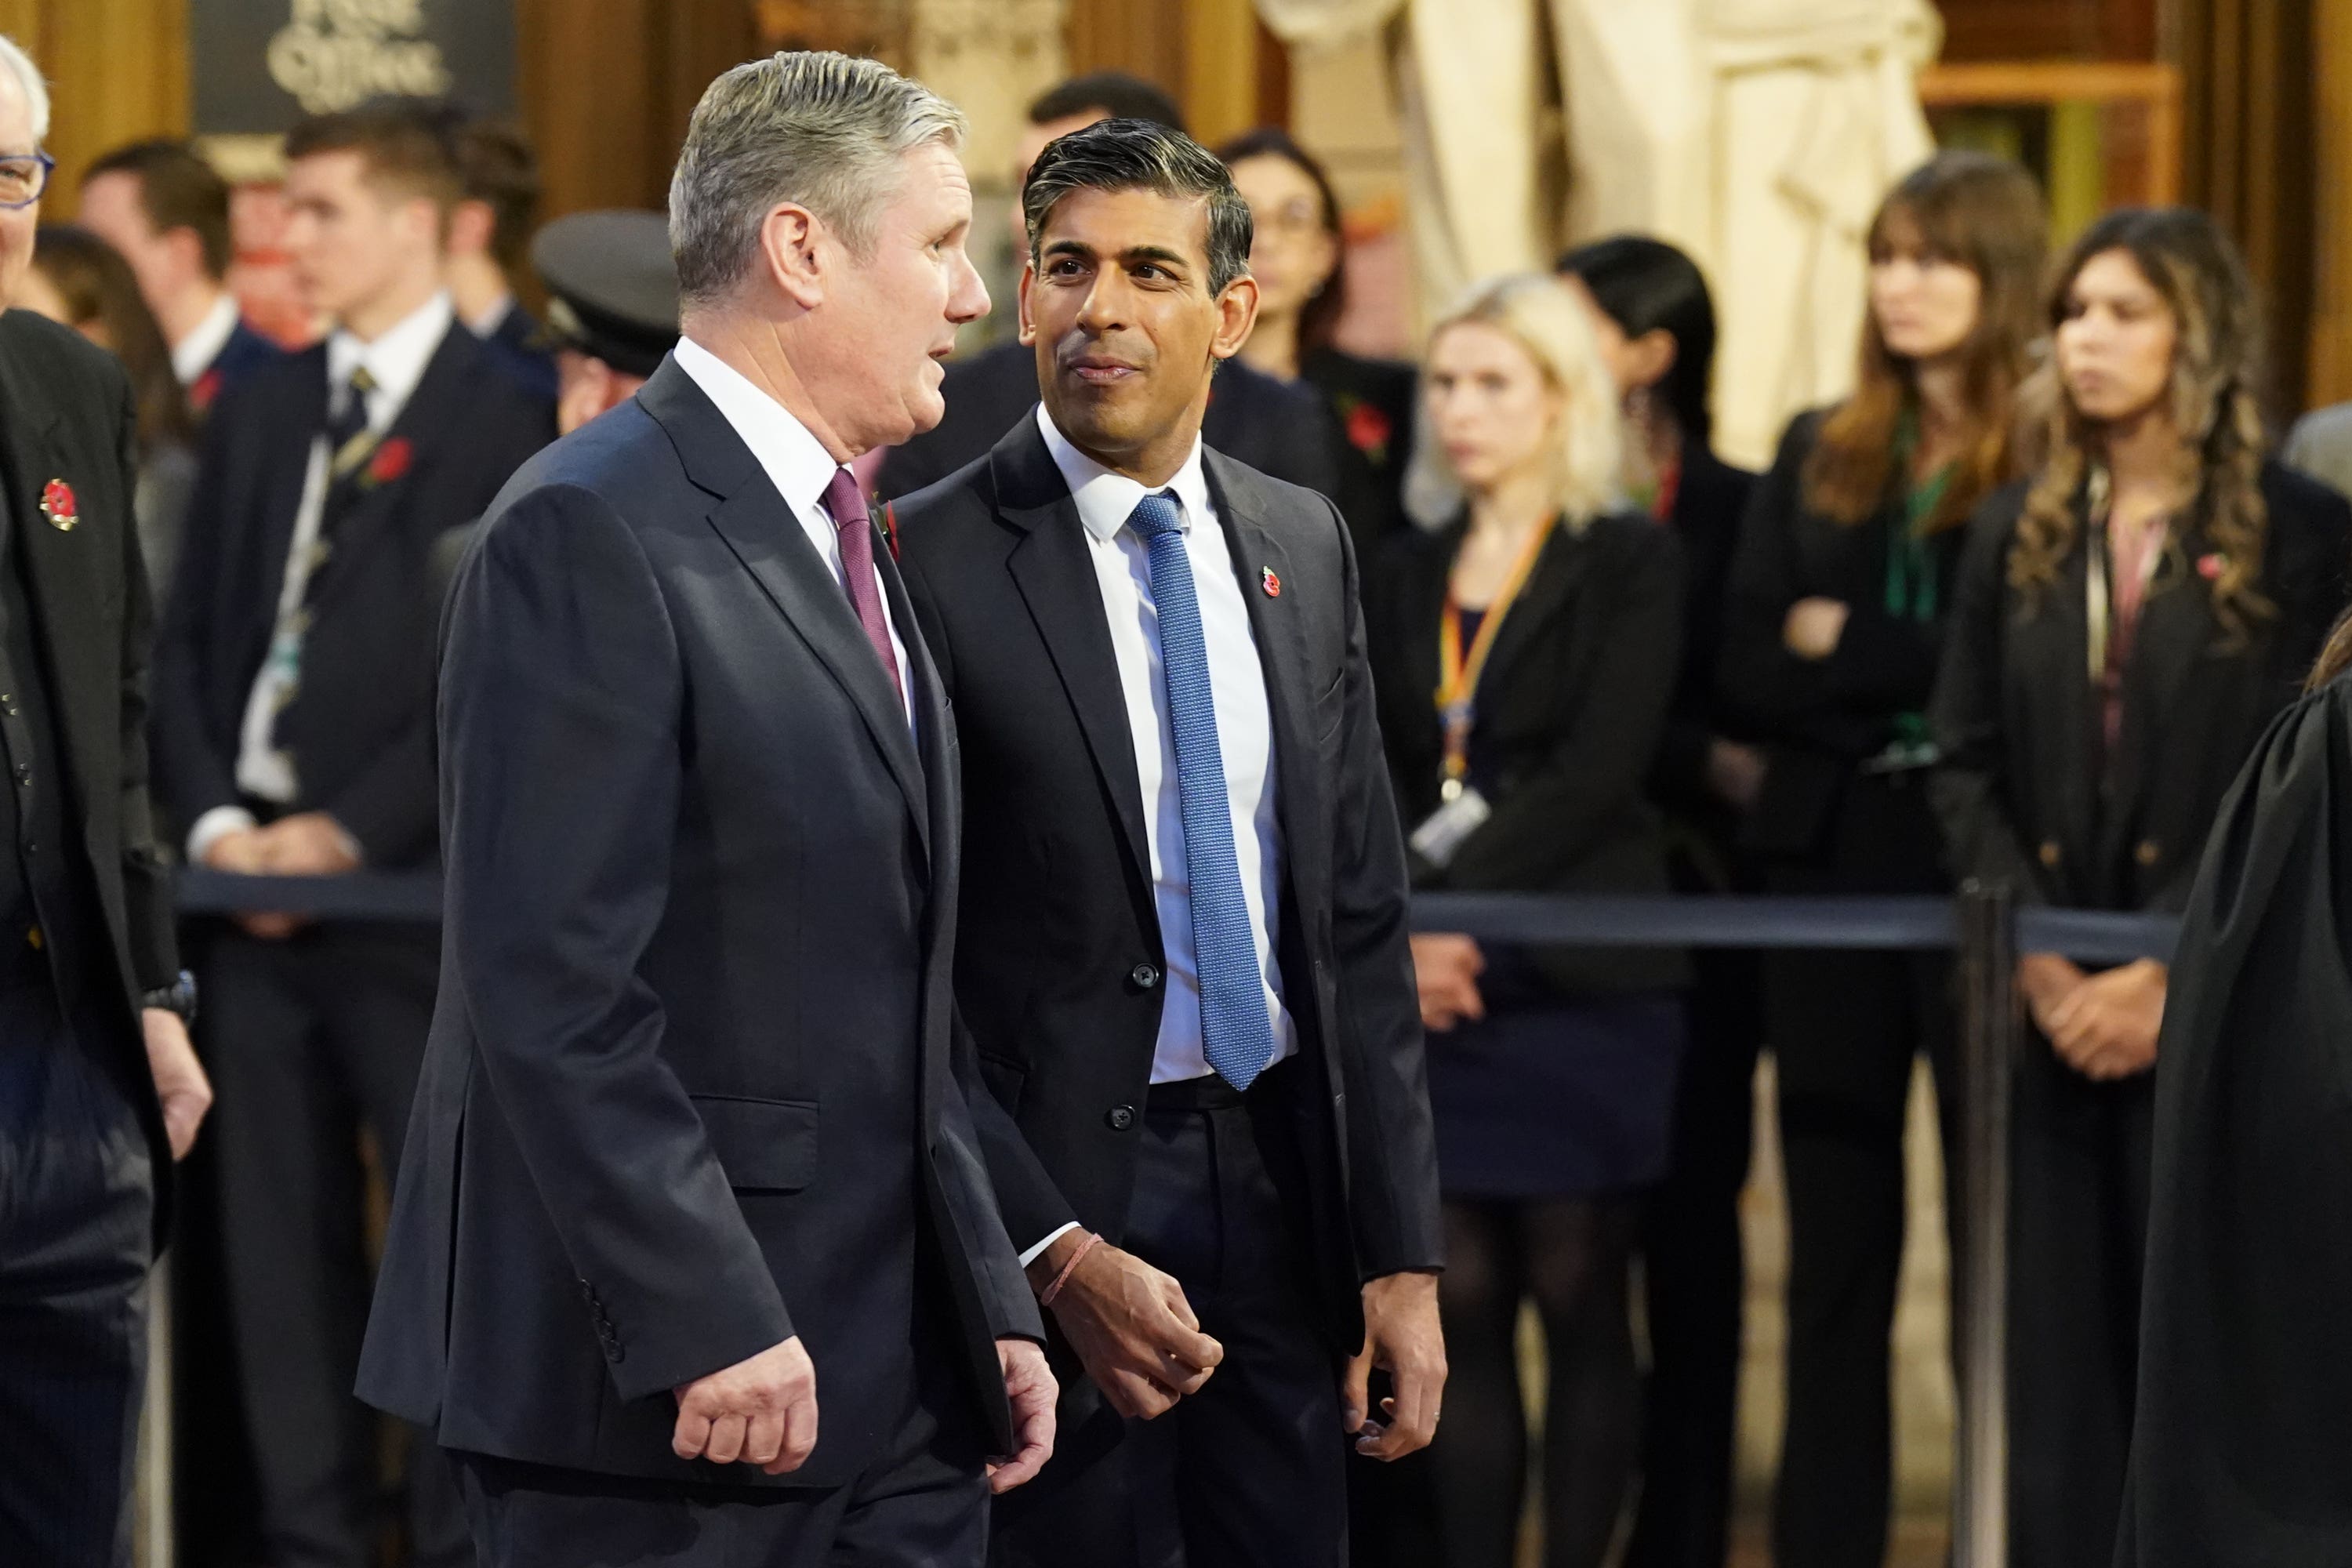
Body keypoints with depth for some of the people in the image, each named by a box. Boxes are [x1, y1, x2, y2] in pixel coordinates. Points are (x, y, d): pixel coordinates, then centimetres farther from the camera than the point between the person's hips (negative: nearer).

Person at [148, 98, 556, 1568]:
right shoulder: (263, 410, 16)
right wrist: (213, 817, 0)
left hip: (411, 887, -6)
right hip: (257, 881, 6)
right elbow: (190, 634, 15)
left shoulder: (508, 419, -4)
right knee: (280, 1232, 7)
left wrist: (347, 831, -13)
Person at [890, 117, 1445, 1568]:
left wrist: (1402, 1252, 6)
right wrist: (1056, 1254, -15)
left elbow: (1362, 917, 11)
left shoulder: (1306, 545, 10)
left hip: (1282, 1177, 5)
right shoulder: (930, 563, -8)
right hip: (1057, 1184, -5)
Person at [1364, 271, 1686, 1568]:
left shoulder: (1629, 563, 0)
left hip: (1578, 974, -4)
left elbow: (1595, 775, -10)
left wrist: (1455, 904, -16)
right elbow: (1369, 778, 8)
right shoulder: (1409, 576, 15)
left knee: (1577, 1300, -2)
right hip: (1431, 980, 4)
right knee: (1464, 1305, 2)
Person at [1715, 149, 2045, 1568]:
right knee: (1836, 1238, 8)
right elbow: (1751, 676, 3)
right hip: (1831, 867, 5)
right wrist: (1920, 689, -12)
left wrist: (1846, 651, -8)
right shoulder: (1821, 456, 11)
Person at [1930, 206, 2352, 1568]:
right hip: (2048, 1016, 4)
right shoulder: (2018, 537, 12)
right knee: (2055, 1349, 3)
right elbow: (1968, 772, 8)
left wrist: (2170, 974, -14)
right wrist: (2037, 965, -7)